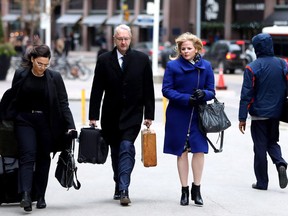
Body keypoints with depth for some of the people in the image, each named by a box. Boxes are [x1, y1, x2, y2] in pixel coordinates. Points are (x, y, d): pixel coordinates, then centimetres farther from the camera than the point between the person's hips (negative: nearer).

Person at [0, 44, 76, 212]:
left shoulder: (54, 77, -3)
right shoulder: (21, 75, -2)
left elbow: (63, 104, -3)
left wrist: (70, 126, -10)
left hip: (46, 122, 1)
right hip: (25, 121, -1)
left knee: (43, 158, 7)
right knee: (28, 156, -13)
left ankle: (40, 196, 18)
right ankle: (26, 196, -24)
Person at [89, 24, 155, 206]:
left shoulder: (142, 59, 1)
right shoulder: (104, 60, 1)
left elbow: (148, 90, 3)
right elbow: (97, 90, 1)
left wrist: (149, 115, -1)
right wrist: (93, 116, -3)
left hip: (132, 114, -2)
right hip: (111, 116, 2)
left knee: (126, 148, -16)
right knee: (116, 152, 10)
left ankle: (123, 190, -20)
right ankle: (120, 187, 24)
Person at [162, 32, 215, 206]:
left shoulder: (206, 66, 3)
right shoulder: (173, 66, -2)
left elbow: (211, 91, 6)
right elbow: (166, 89, -5)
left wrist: (203, 94, -18)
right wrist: (186, 99, -18)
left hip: (199, 115, 1)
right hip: (178, 115, -1)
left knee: (199, 150, -6)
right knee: (182, 152, 4)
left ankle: (196, 190, 7)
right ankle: (184, 190, 14)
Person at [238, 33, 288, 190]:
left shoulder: (252, 68, -11)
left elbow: (246, 94, -11)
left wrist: (242, 118, -8)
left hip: (259, 114, -4)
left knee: (260, 147, 4)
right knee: (272, 142, 20)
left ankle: (262, 182, 8)